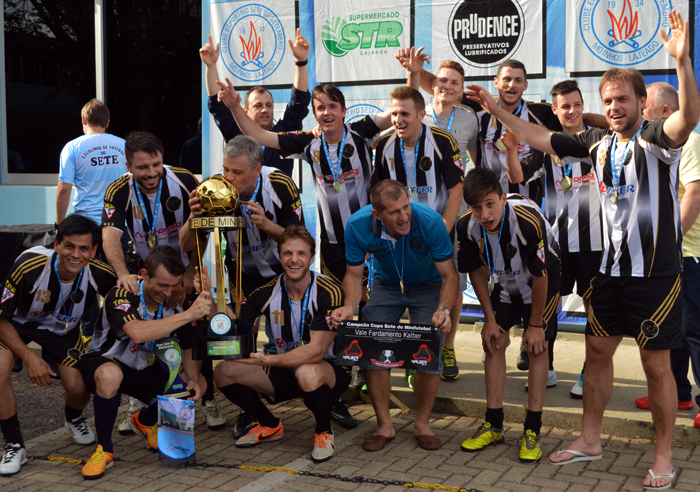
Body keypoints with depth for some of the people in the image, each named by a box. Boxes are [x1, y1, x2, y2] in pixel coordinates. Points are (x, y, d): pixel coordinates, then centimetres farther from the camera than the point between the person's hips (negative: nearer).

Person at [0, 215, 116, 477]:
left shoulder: (100, 274, -27)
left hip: (63, 328, 2)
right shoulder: (29, 266, -37)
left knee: (79, 389, -11)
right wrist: (30, 358, -27)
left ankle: (74, 419, 30)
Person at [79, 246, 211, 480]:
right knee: (110, 375, -40)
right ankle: (104, 449, -17)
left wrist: (193, 378, -15)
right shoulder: (122, 295, -27)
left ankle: (145, 421, 17)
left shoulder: (174, 303, -10)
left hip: (146, 368, 6)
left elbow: (188, 348, 5)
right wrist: (188, 314, -50)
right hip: (103, 362, -6)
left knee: (189, 390, -15)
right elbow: (137, 333, -47)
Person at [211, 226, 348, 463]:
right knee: (224, 371, -12)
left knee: (308, 373, -40)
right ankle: (270, 425, 13)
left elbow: (316, 351, -28)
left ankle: (324, 431, -7)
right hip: (284, 373, 5)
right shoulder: (267, 292, -6)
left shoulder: (328, 293, -21)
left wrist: (268, 360, -37)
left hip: (328, 370, -5)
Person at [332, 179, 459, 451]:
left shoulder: (430, 221, -33)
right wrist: (349, 306, -32)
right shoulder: (357, 225, -27)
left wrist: (443, 309, -42)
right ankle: (384, 425, 5)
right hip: (386, 285, 2)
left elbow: (449, 275, -24)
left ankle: (422, 423, 5)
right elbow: (354, 274, -13)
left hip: (428, 286, -2)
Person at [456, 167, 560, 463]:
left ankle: (533, 430, -1)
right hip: (503, 284, 5)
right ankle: (493, 425, 11)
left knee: (536, 347, -10)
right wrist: (490, 319, -4)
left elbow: (540, 276, -26)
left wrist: (536, 325, -18)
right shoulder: (467, 225, -24)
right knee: (494, 344, 1)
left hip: (541, 283, -4)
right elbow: (476, 271, -7)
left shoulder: (528, 220, -38)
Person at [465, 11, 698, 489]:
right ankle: (590, 440, 29)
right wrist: (497, 110, 11)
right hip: (612, 268, 7)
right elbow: (543, 140, 14)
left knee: (657, 364, 2)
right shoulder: (599, 142, 7)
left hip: (656, 271, -6)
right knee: (597, 350, 13)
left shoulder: (656, 138, -11)